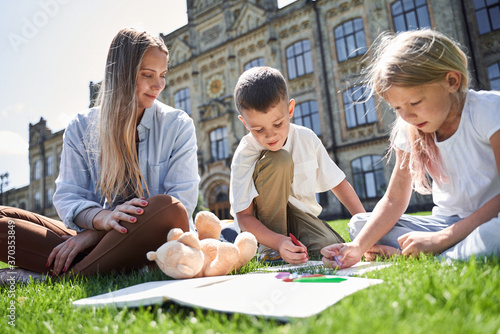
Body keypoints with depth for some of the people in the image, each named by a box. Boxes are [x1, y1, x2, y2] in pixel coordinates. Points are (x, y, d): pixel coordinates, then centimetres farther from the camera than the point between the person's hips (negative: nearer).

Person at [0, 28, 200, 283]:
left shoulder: (178, 125, 1)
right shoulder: (81, 128, 7)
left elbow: (181, 201, -8)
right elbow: (67, 197, 3)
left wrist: (96, 232, -14)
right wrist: (101, 218, -24)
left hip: (150, 243, -1)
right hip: (95, 241, 2)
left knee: (169, 209, -36)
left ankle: (59, 275, -23)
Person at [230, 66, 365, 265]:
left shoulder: (306, 139, -9)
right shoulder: (245, 154, -20)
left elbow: (338, 183, 1)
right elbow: (243, 216, -21)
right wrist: (279, 242, -36)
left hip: (298, 215, 3)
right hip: (263, 222, -3)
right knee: (278, 160, -28)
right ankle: (270, 247, -18)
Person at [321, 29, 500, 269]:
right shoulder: (408, 132, -2)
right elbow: (394, 200, -2)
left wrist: (441, 238, -27)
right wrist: (358, 247, -17)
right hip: (447, 222, 5)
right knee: (358, 224, 0)